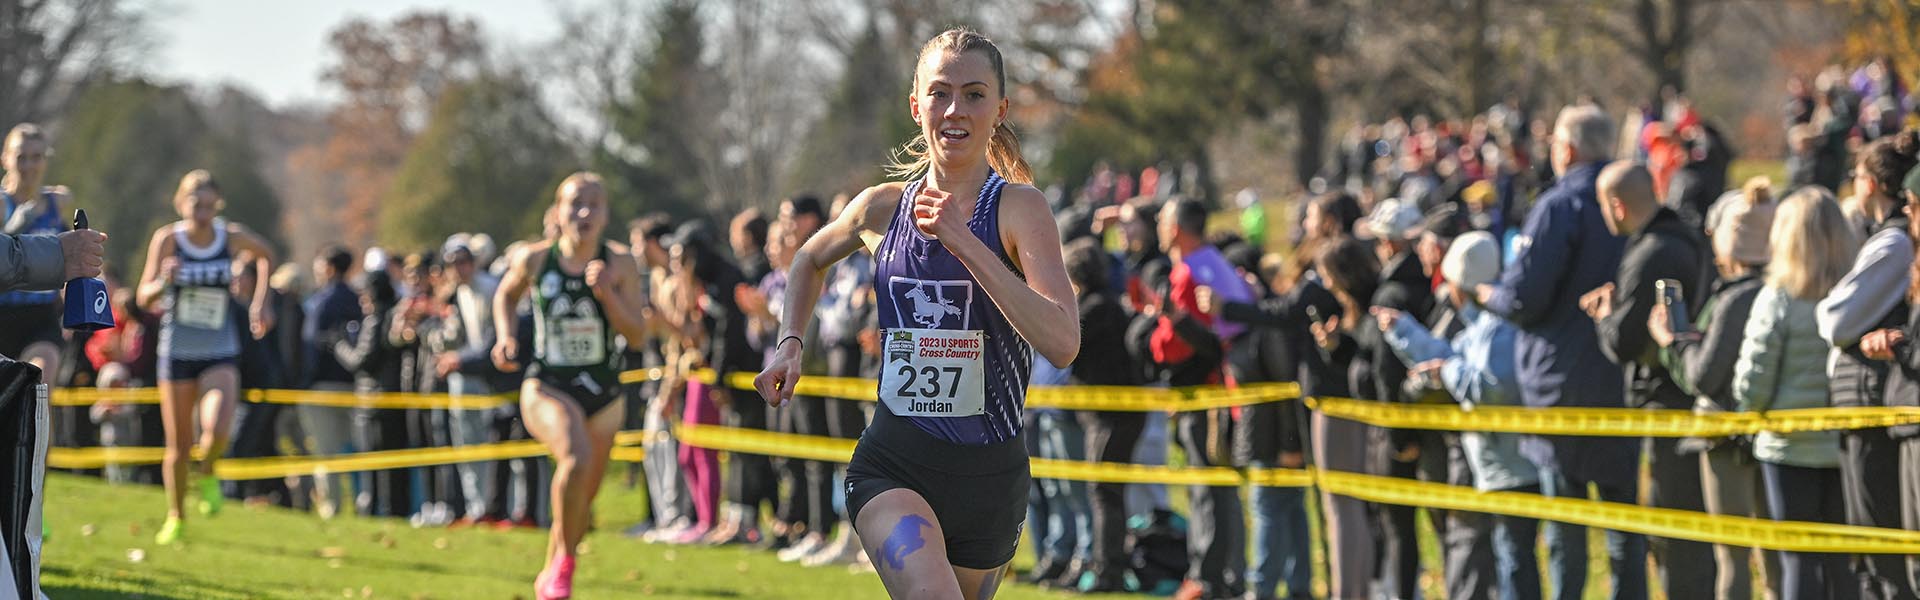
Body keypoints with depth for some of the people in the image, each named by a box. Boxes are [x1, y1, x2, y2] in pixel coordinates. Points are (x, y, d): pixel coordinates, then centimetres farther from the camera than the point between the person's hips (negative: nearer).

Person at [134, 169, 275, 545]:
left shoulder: (233, 237, -5)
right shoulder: (168, 239, -10)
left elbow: (266, 255, 18)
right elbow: (144, 298, -13)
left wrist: (260, 301, 9)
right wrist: (164, 281, -33)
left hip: (221, 355, 0)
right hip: (177, 354, 0)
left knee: (217, 430, -23)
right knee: (178, 446, 6)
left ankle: (207, 473, 10)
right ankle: (176, 518, 28)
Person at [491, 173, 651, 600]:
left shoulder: (619, 269, -4)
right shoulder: (535, 260, -4)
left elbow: (636, 333, -10)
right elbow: (506, 295, 16)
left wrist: (606, 293, -24)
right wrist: (505, 335, -1)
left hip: (602, 394, 3)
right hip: (547, 387, -3)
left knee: (581, 500, 14)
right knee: (576, 458, -33)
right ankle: (564, 561, -18)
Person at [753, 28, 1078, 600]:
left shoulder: (1019, 208, -8)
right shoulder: (884, 207, 2)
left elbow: (1062, 342, -24)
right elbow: (811, 259, 26)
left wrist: (963, 241, -25)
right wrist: (789, 344, 11)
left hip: (989, 474, 0)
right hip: (892, 466, 0)